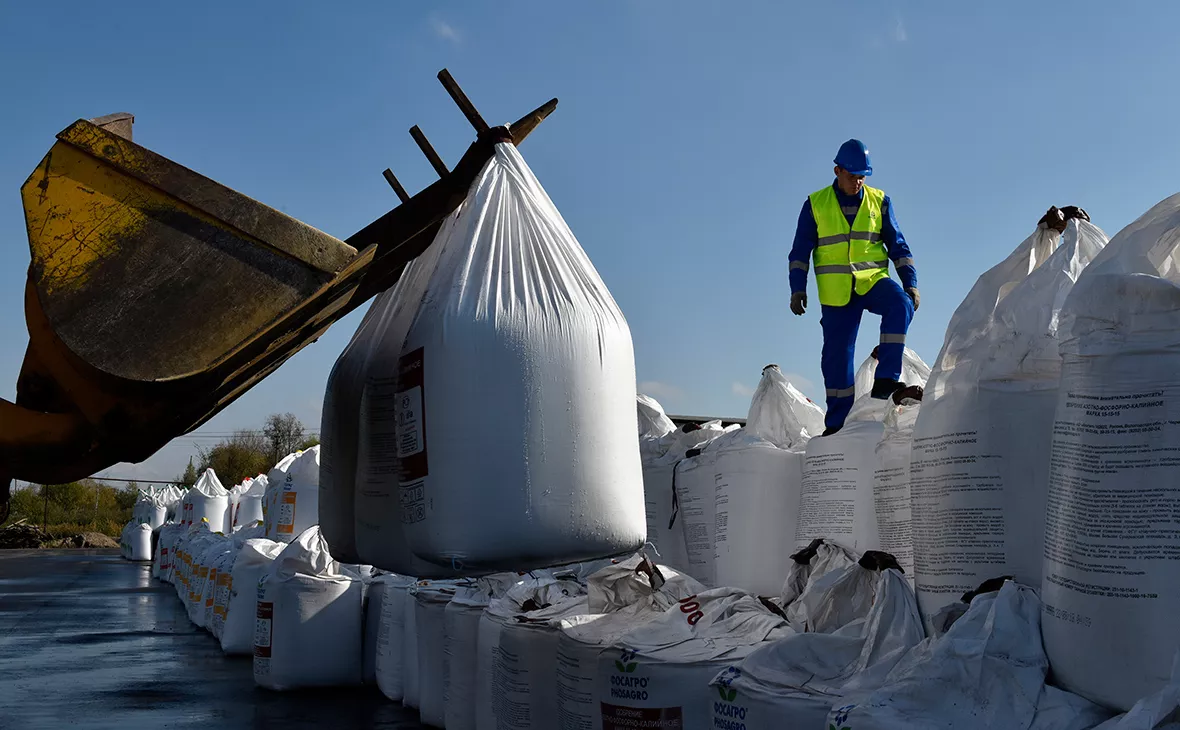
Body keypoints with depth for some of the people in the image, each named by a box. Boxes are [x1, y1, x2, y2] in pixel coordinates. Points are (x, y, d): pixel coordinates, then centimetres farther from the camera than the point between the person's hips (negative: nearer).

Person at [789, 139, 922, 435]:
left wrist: (910, 282, -1)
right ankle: (836, 422, 13)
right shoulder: (815, 204, 2)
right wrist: (798, 288, -5)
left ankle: (885, 380, -28)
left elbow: (898, 246, 9)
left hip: (874, 280, 1)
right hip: (836, 292, -1)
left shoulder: (879, 202, 5)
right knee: (837, 356, 0)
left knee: (900, 305, -31)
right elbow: (800, 251, 4)